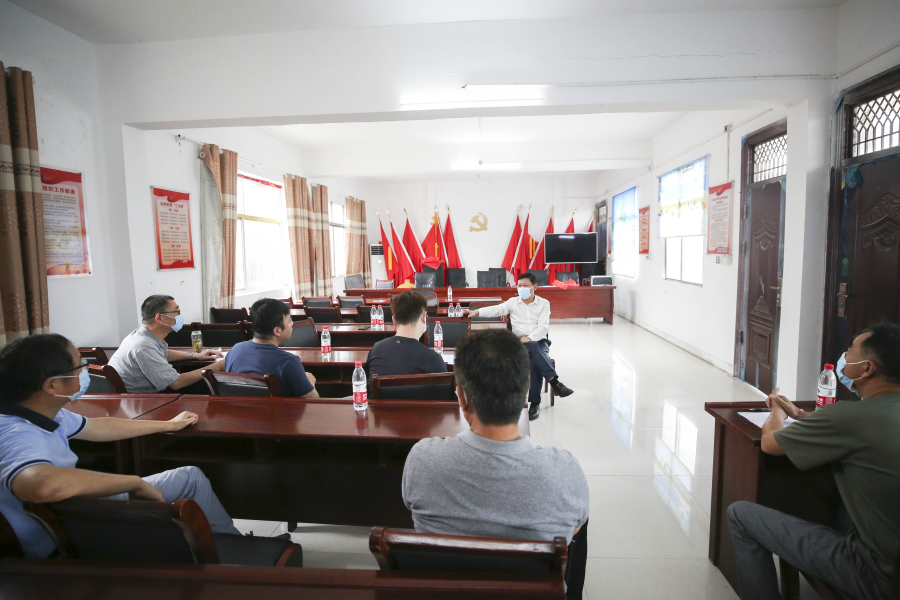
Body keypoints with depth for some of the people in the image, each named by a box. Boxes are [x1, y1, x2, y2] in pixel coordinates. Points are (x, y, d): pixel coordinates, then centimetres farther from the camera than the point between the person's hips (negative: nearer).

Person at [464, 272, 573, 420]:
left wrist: (530, 337, -25)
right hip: (519, 343, 0)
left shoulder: (543, 303, 7)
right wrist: (477, 312, -25)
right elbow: (496, 309, -7)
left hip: (539, 342, 0)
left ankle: (534, 402, -32)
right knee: (534, 348, -36)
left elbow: (544, 326, -6)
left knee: (534, 359, -34)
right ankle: (554, 381, -37)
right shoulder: (513, 302, 10)